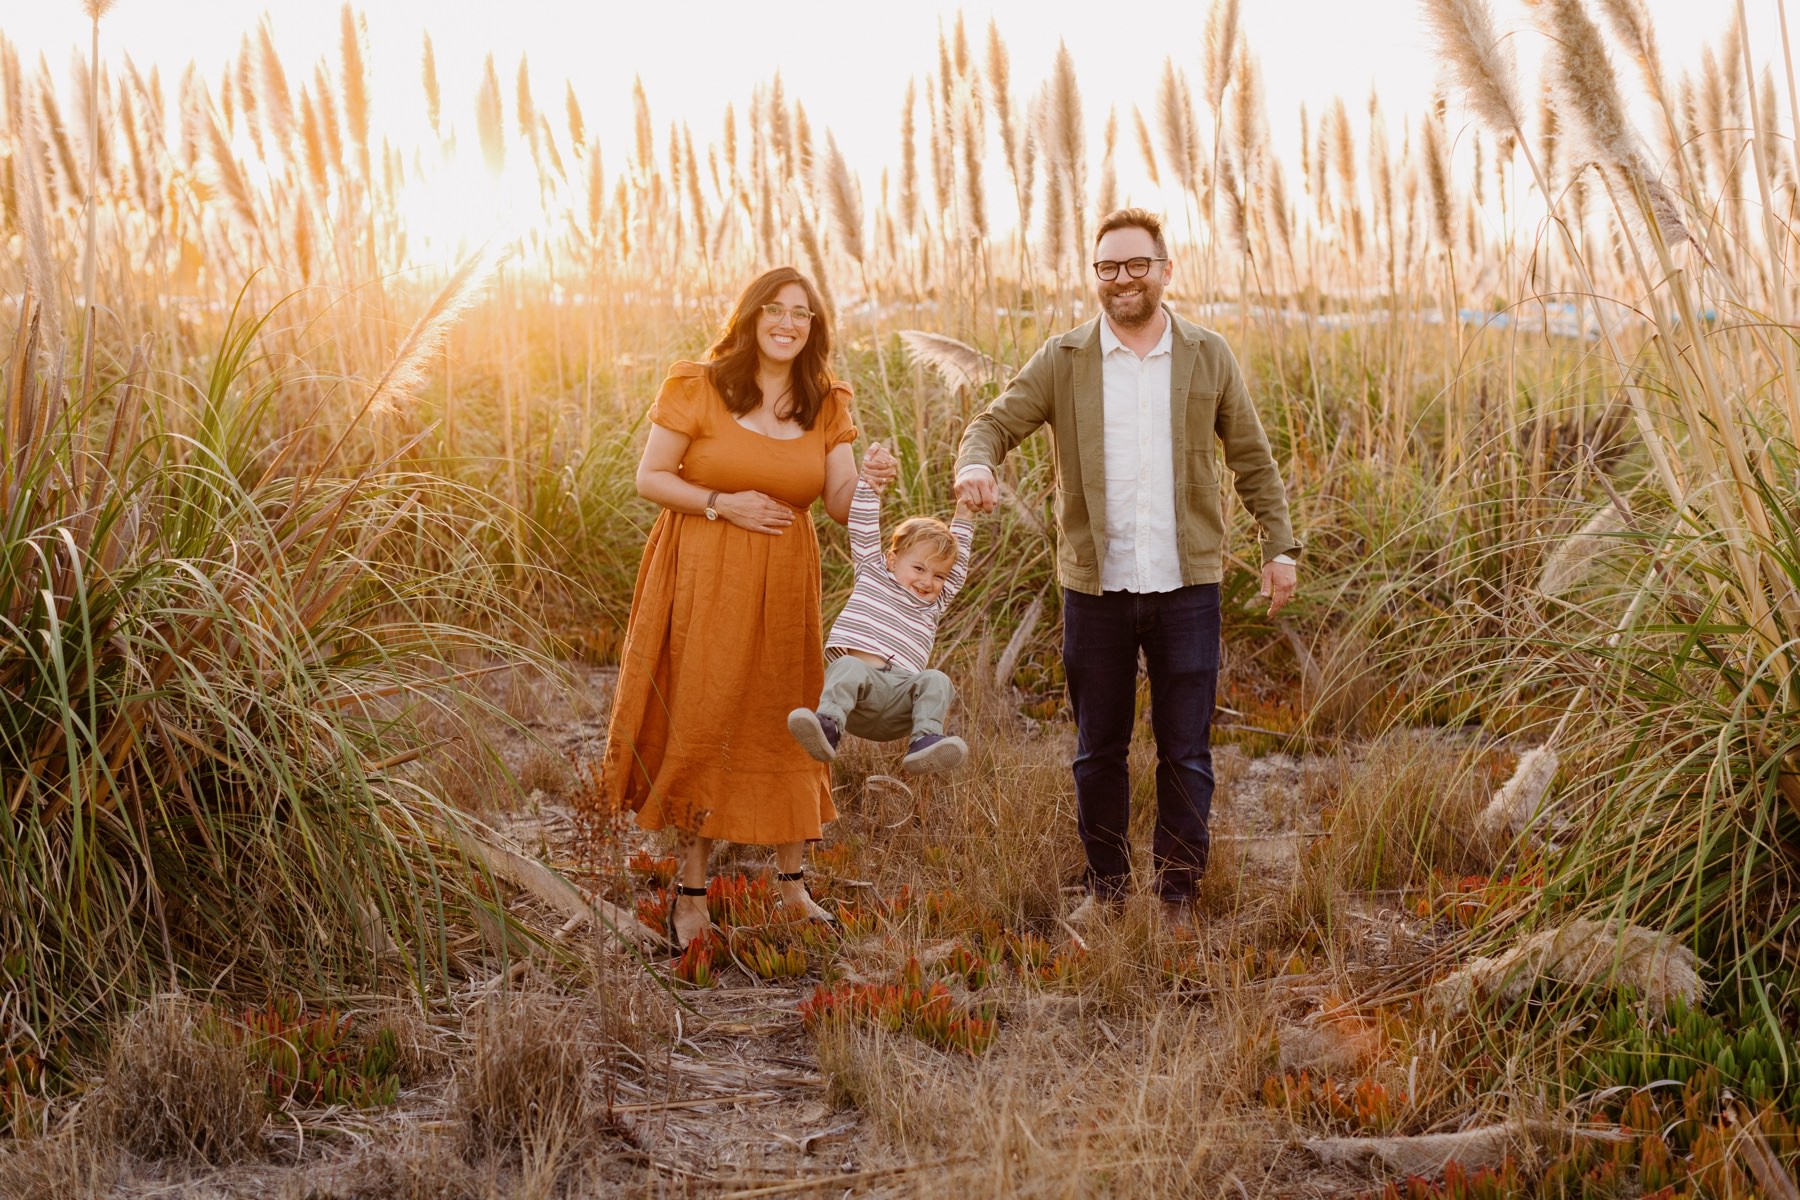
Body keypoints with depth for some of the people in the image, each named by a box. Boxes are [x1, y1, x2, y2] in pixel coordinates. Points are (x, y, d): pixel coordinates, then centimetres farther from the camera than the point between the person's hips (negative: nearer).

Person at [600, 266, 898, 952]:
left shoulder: (825, 406, 5)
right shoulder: (697, 387, -5)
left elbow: (840, 506, -2)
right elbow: (649, 478, -5)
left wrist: (865, 484, -24)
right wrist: (722, 504, -17)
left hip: (783, 585, 3)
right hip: (702, 579, -3)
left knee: (785, 727, 9)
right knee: (701, 724, 0)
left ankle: (791, 882, 23)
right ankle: (691, 891, 13)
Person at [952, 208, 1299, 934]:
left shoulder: (1208, 357, 5)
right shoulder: (1063, 361, 3)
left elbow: (1252, 459, 10)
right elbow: (996, 422, -2)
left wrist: (1279, 545, 3)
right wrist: (975, 464, -26)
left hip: (1186, 587, 0)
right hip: (1095, 587, 1)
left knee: (1185, 752, 3)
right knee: (1097, 751, 10)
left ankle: (1178, 893, 16)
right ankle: (1106, 886, 25)